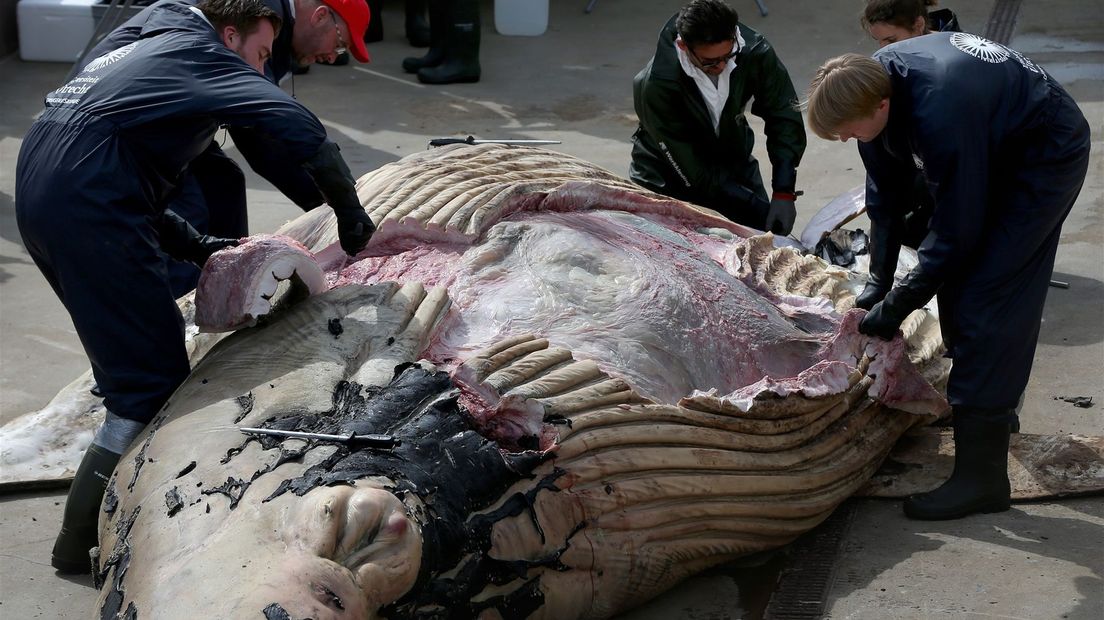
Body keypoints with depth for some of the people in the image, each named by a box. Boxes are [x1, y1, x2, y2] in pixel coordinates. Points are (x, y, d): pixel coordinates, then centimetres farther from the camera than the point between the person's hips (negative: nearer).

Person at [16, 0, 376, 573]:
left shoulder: (151, 53, 30)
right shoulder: (200, 52, 4)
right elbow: (297, 126, -11)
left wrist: (198, 247, 22)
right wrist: (349, 212, -2)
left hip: (39, 196, 10)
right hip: (86, 210, -10)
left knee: (130, 352, 21)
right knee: (150, 379, -6)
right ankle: (80, 541, -1)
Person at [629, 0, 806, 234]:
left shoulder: (754, 52, -23)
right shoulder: (655, 85, -34)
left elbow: (785, 118, -15)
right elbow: (695, 175, -30)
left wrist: (784, 193, -28)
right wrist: (762, 211, -31)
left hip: (734, 162, 4)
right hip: (668, 178, -3)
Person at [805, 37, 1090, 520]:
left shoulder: (941, 117, -39)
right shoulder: (875, 82, -13)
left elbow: (955, 233, -27)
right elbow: (886, 191, 2)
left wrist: (897, 305, -19)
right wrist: (880, 276, 3)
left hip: (1048, 156, -9)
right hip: (996, 149, 9)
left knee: (985, 303, -16)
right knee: (957, 285, 15)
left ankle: (981, 476, -15)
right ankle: (996, 404, 37)